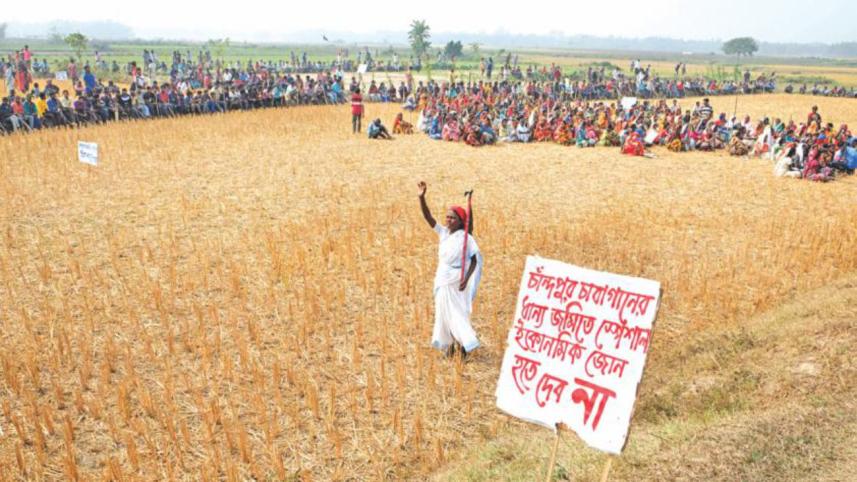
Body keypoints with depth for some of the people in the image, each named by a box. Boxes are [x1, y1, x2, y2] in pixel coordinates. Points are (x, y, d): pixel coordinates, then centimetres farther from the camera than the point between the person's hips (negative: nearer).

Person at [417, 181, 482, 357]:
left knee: (456, 313, -2)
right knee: (444, 313, 14)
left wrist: (466, 279, -22)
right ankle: (451, 343, 28)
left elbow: (475, 260, -12)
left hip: (456, 282, -6)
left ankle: (465, 344, 8)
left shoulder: (465, 238, -13)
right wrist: (422, 197, -17)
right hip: (443, 280, 6)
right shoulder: (443, 232, 2)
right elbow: (428, 217, -5)